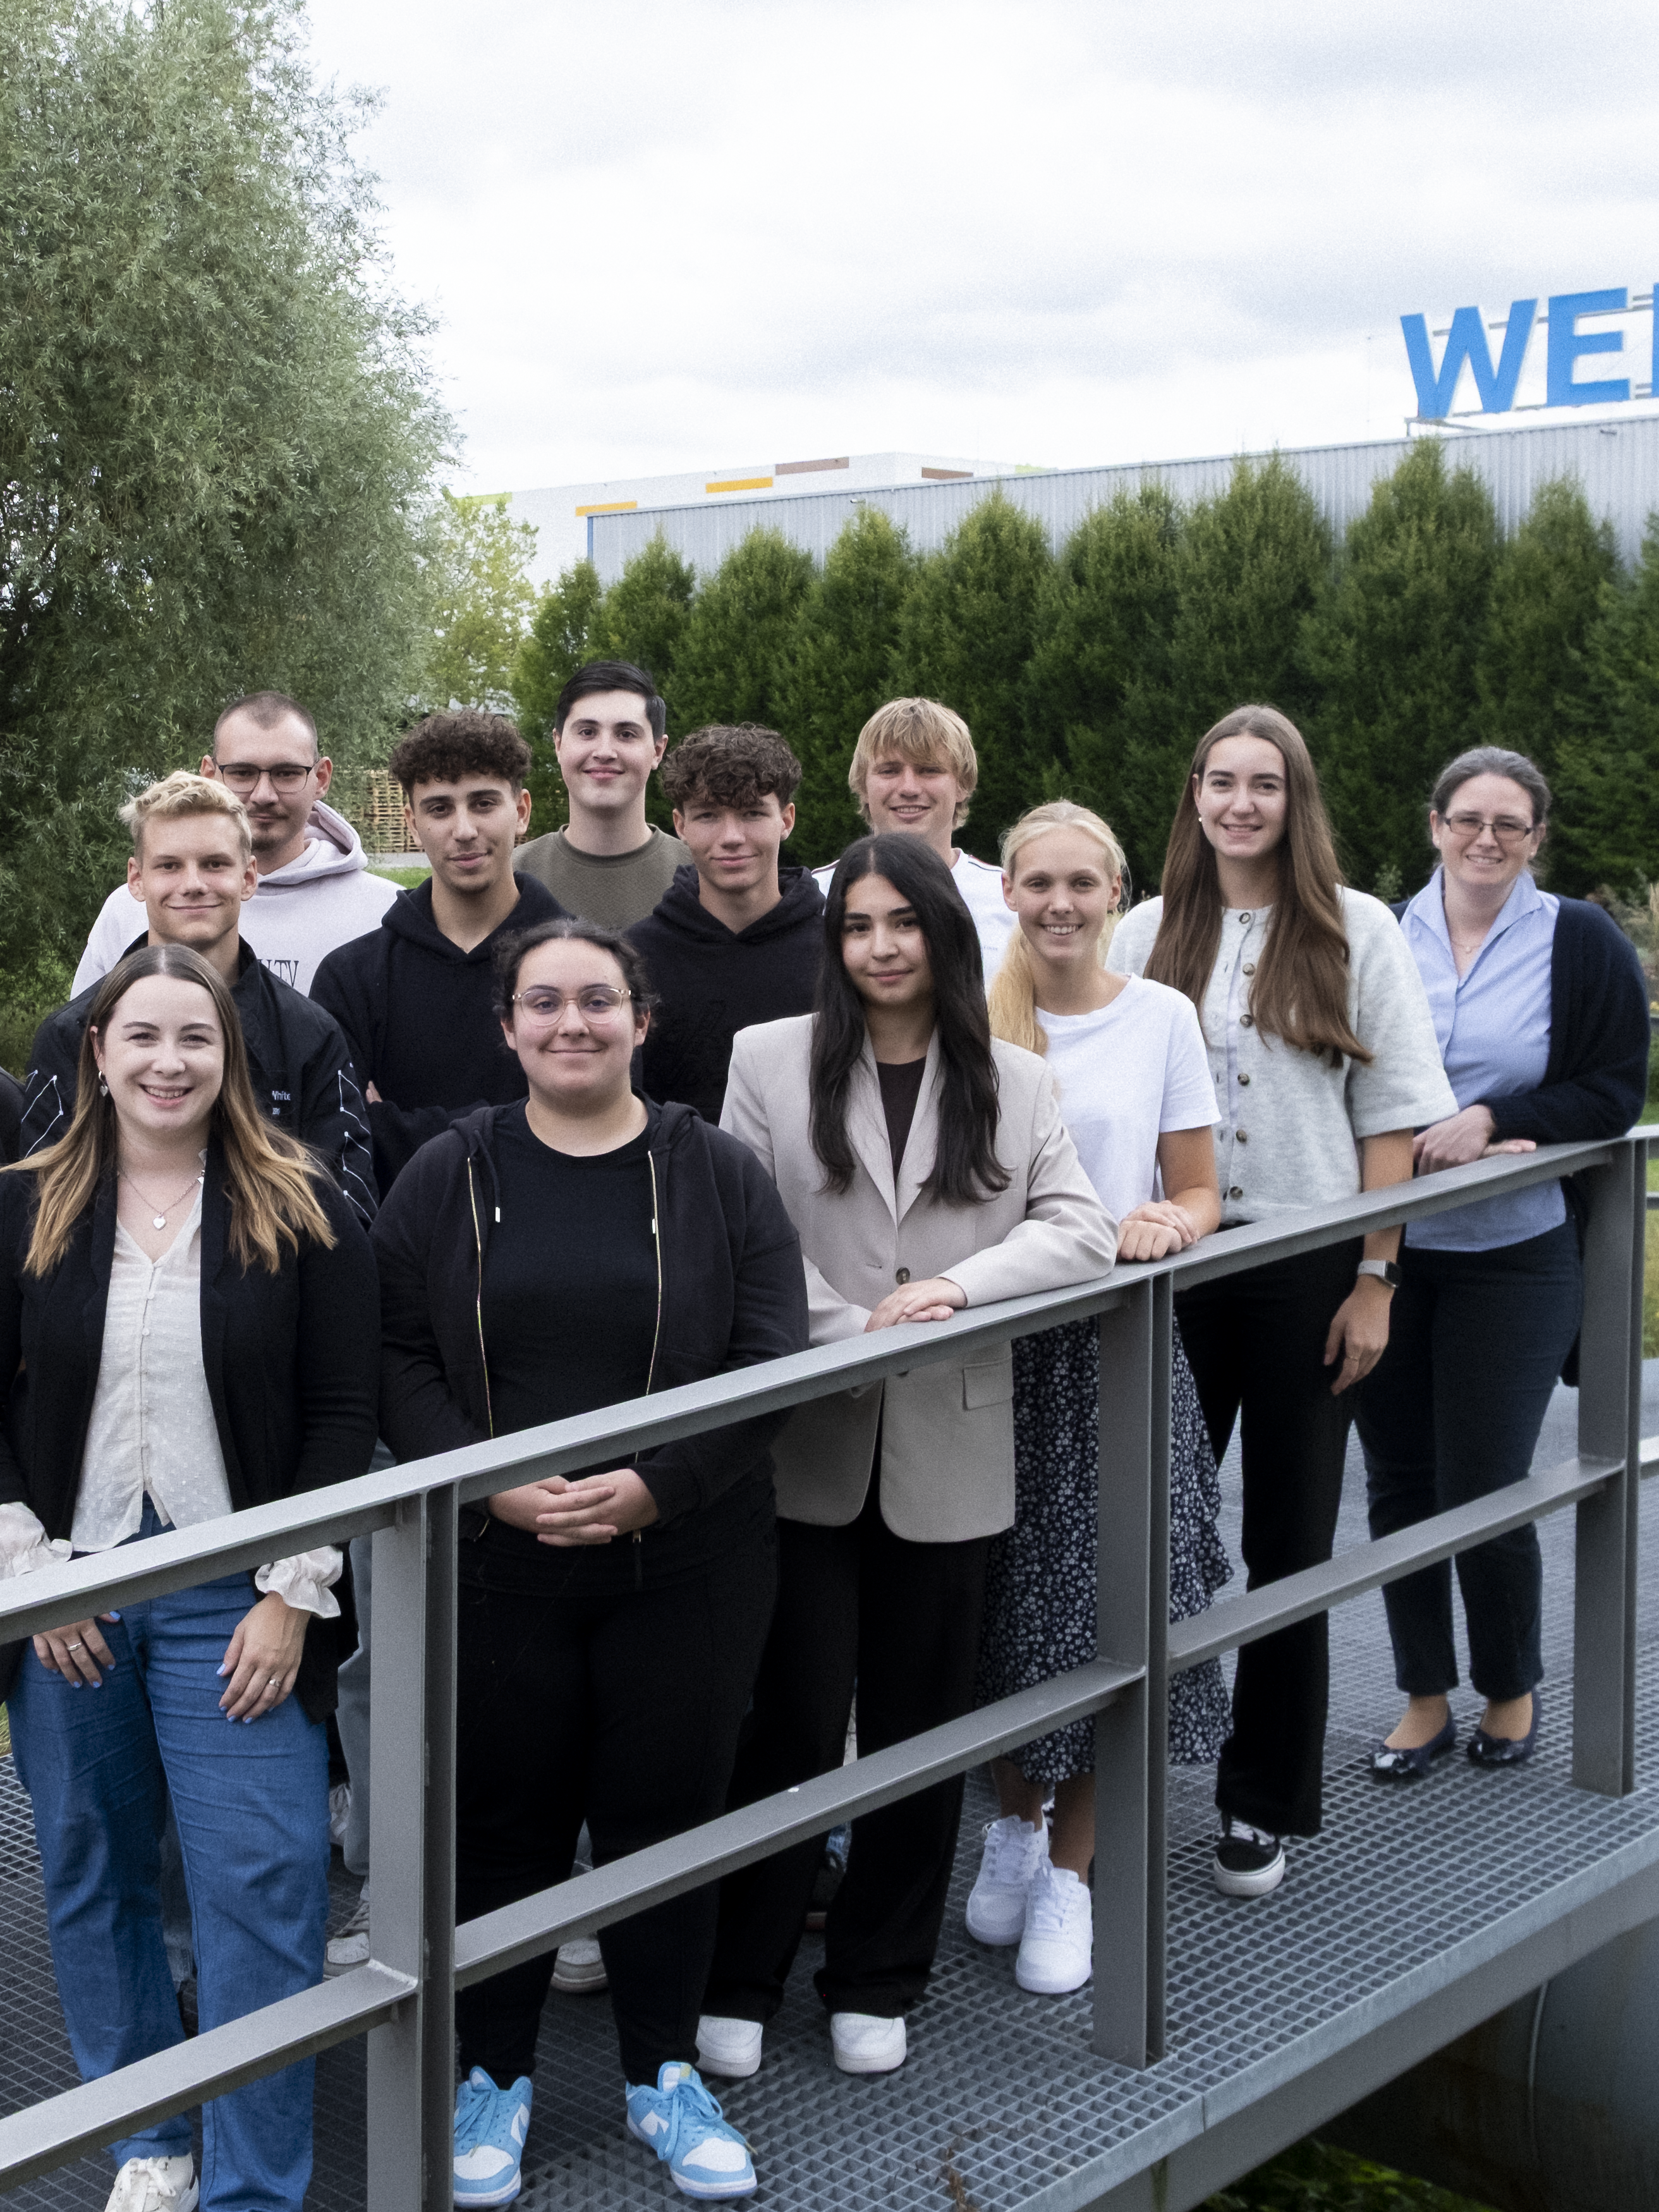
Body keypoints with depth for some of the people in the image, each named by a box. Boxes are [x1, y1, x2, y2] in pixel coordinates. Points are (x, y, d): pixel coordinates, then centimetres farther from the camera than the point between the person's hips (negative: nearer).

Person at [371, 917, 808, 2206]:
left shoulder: (717, 1175, 0)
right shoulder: (449, 1179, 3)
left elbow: (773, 1361, -5)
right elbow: (398, 1361, -1)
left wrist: (655, 1486, -16)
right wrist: (497, 1484, -16)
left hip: (685, 1568, 0)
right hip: (494, 1573, 1)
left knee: (666, 1815, 10)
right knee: (502, 1821, 10)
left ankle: (664, 2074, 29)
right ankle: (496, 2076, 30)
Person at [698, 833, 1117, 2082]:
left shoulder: (1015, 1082, 8)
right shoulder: (771, 1061, 2)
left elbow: (1081, 1230, -2)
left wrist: (960, 1286, -16)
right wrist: (849, 1327, -17)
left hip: (949, 1452, 2)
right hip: (804, 1449, -2)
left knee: (920, 1726, 12)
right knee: (792, 1721, 2)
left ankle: (878, 1982, 29)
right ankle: (739, 1983, 19)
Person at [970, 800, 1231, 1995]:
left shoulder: (1162, 1016, 4)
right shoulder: (971, 1019, 4)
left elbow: (1200, 1192, 7)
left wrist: (1170, 1223, -15)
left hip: (1119, 1344, 0)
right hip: (993, 1342, 1)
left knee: (1106, 1606, -1)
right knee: (1008, 1604, 4)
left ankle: (1070, 1873, 15)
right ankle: (1016, 1824, 30)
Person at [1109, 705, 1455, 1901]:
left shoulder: (1356, 929, 0)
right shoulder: (1148, 932, 5)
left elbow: (1390, 1119, -2)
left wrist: (1375, 1278, -7)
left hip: (1308, 1264, -1)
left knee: (1289, 1536, 7)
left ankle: (1264, 1802, 20)